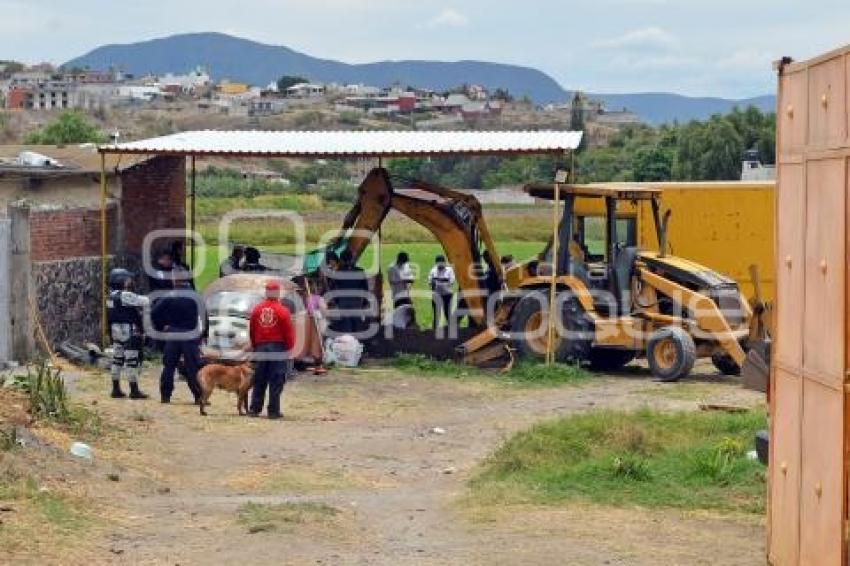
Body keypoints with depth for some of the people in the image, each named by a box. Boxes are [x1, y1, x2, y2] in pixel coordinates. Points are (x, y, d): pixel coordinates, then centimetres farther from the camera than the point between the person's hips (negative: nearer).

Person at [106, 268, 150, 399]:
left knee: (117, 359, 12)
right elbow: (145, 302, -15)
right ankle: (134, 390, -4)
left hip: (116, 332, 9)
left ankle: (116, 389, 17)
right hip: (129, 333, -9)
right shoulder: (125, 296, -17)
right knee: (132, 360, -5)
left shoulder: (111, 296, 9)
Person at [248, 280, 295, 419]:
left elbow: (251, 331, 10)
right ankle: (273, 411, -1)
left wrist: (254, 347, 19)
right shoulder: (282, 311, -9)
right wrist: (290, 349, 1)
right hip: (278, 347, -4)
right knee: (276, 382, 0)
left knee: (259, 381, 11)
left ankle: (254, 409, 12)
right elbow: (289, 332, -8)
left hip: (261, 347, 4)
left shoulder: (256, 310, 3)